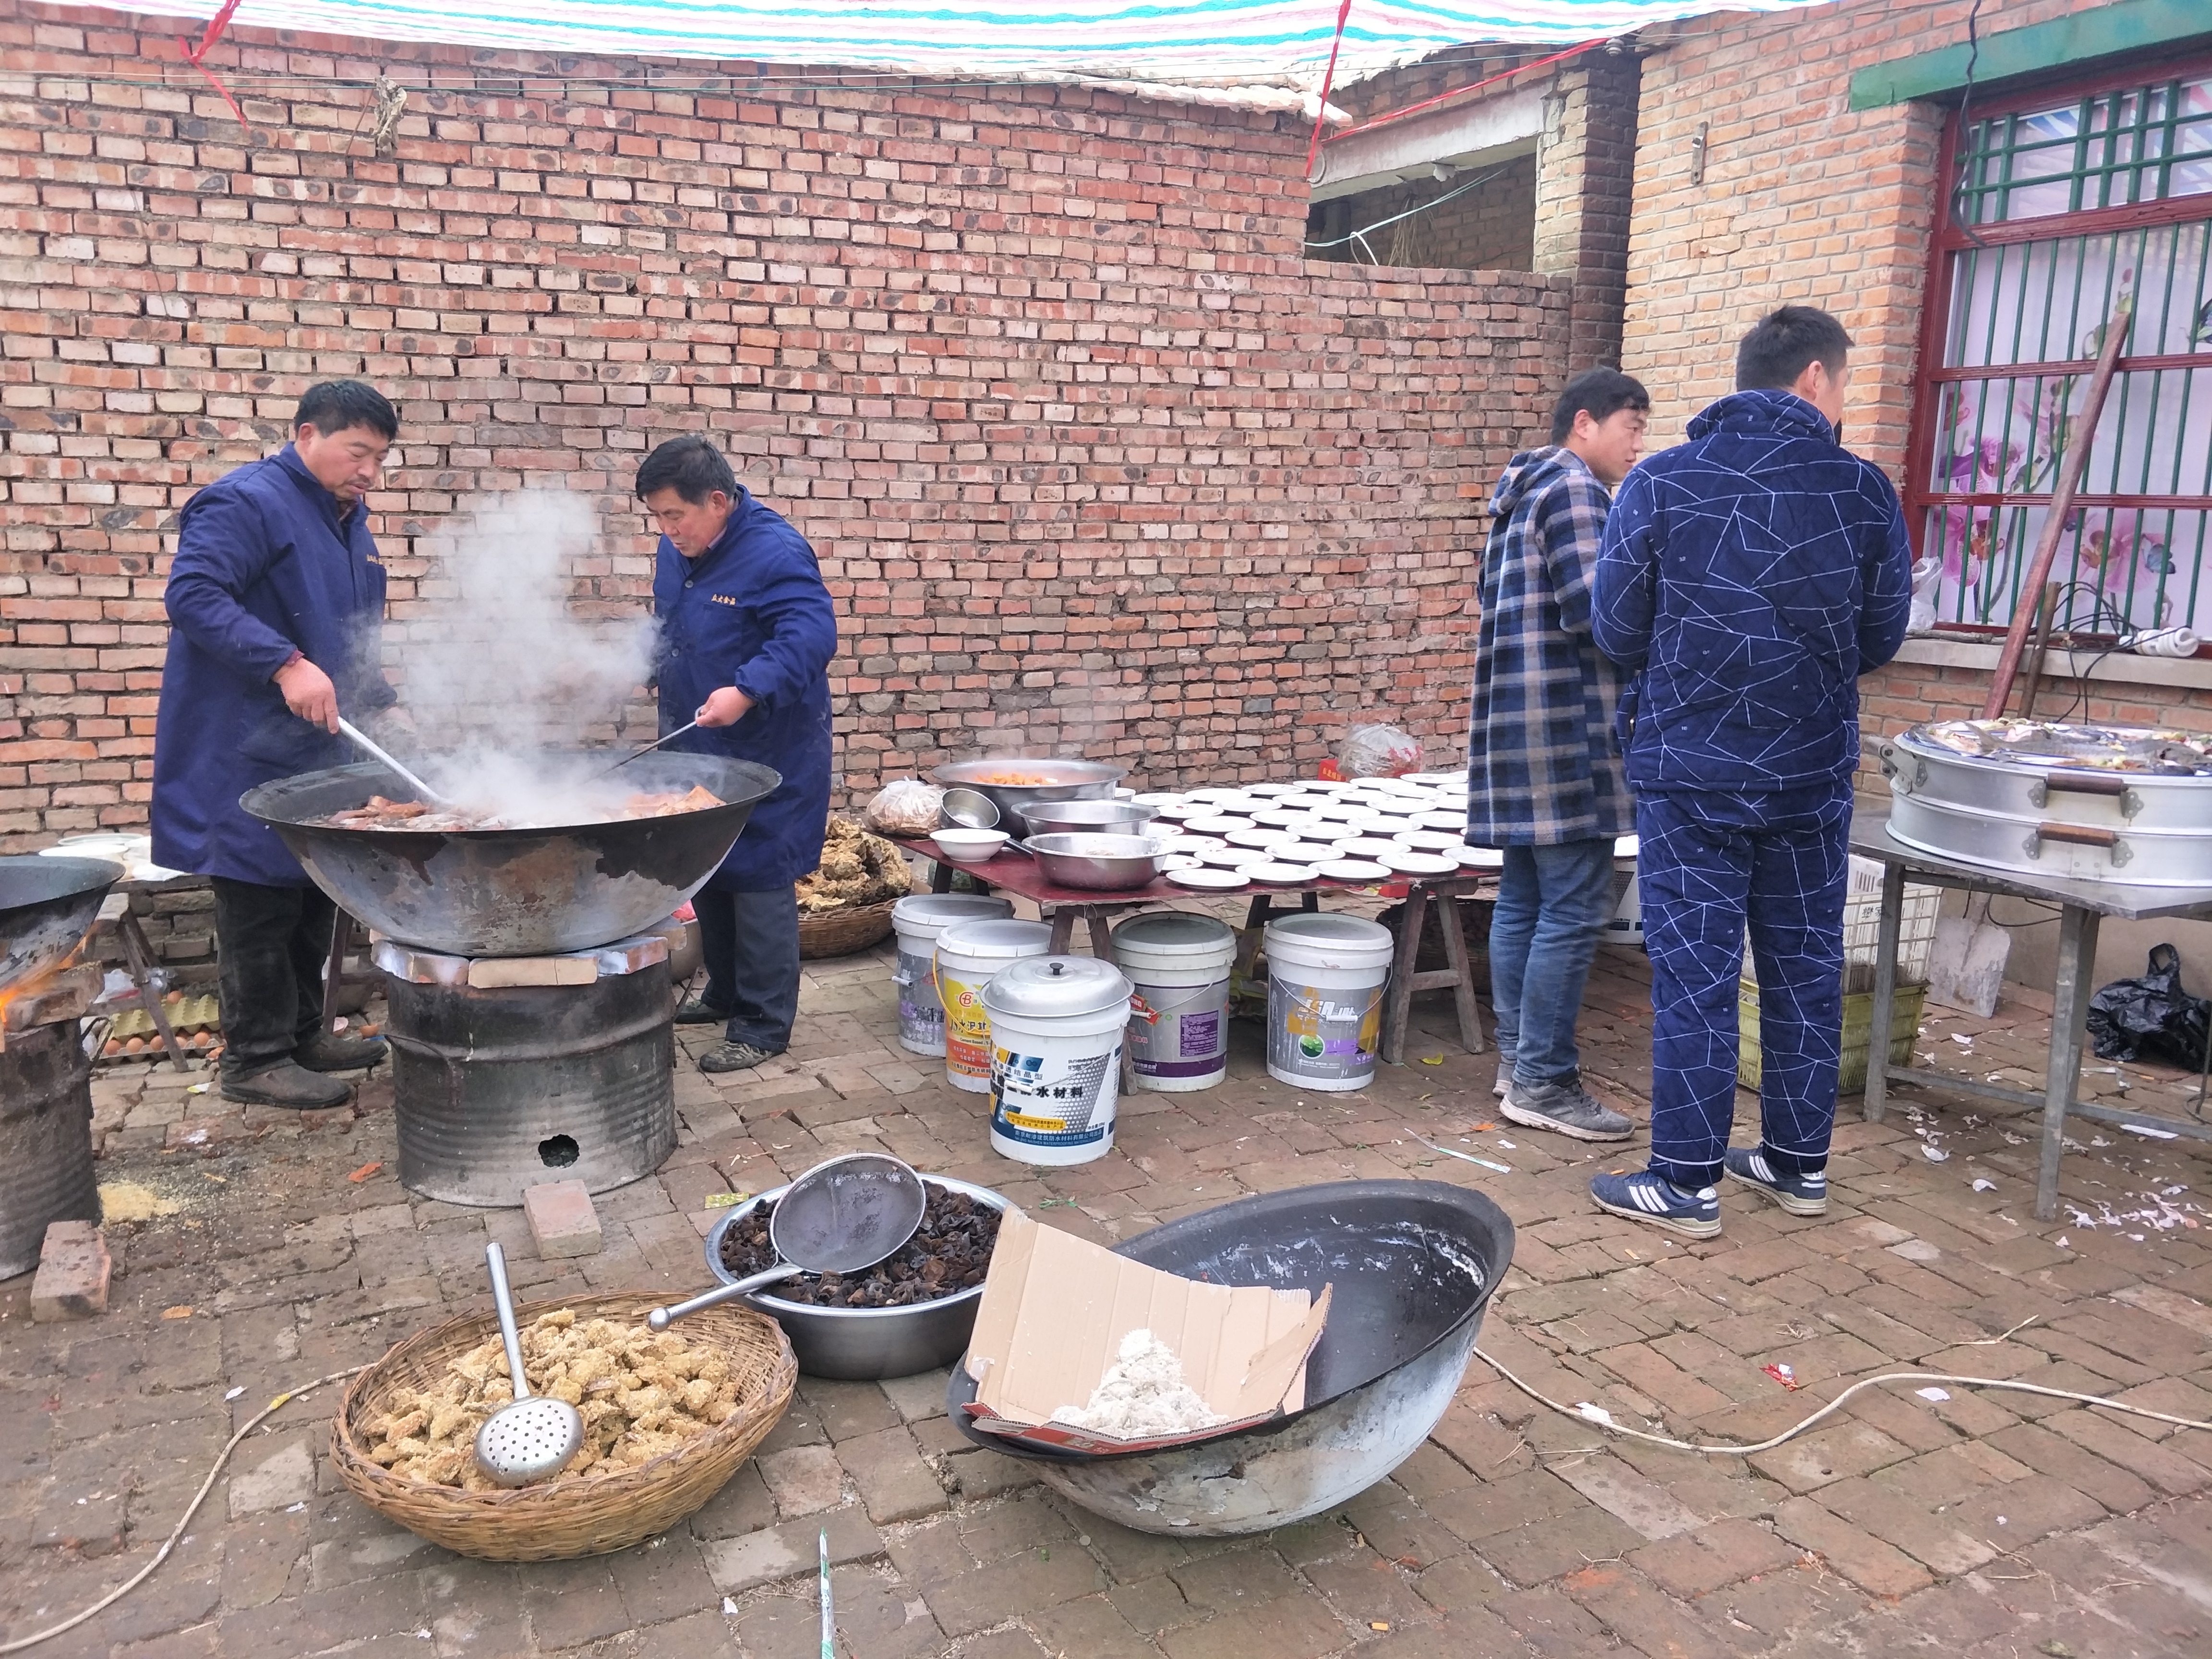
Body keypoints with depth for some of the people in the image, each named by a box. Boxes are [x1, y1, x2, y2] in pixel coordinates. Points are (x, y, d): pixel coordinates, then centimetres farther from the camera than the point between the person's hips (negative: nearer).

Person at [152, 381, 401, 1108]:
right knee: (260, 904, -4)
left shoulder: (348, 520, 17)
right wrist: (286, 663, -30)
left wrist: (381, 702, 17)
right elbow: (192, 594, -24)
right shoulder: (246, 502, -12)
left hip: (318, 751, 9)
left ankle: (303, 1032, 26)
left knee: (313, 898, 14)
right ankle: (254, 1059, 6)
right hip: (247, 754, -9)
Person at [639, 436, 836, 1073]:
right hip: (697, 752, 9)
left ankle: (763, 1026, 6)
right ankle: (725, 994, 35)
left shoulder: (775, 553, -20)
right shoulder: (677, 551, 7)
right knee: (705, 875, 17)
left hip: (766, 754, -9)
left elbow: (812, 635, -31)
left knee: (759, 882, -3)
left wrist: (746, 691, -41)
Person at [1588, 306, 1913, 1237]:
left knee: (1693, 975, 3)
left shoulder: (1659, 486, -9)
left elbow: (1617, 633, -3)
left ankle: (1686, 1182, 10)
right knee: (1805, 967, 14)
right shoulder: (1866, 492, -4)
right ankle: (1799, 1163, 26)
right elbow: (1881, 639, 4)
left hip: (1691, 773, -2)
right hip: (1815, 774, 3)